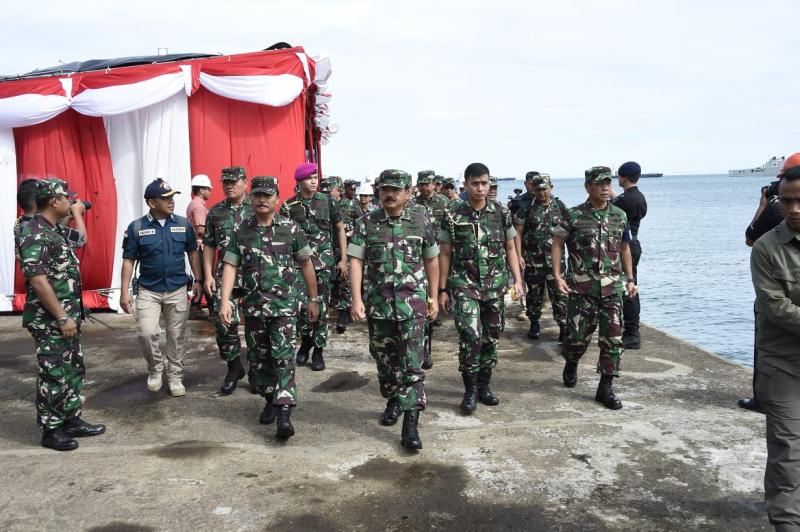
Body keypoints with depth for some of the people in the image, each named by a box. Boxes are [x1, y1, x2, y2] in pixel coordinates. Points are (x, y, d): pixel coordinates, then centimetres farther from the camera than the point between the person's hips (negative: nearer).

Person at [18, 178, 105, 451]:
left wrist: (77, 213, 23)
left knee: (73, 370, 17)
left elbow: (81, 241, 31)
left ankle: (72, 420, 29)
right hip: (50, 320, -10)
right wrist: (62, 317, -24)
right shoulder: (35, 234, -20)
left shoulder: (55, 229, 10)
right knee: (54, 375, 1)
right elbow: (38, 280, -25)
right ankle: (51, 430, 14)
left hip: (68, 315, 10)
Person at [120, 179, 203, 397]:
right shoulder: (136, 227, -5)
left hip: (178, 290, 2)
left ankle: (175, 377, 23)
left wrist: (198, 280, 5)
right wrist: (124, 292, -6)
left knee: (176, 336, 8)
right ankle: (155, 368, 14)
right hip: (148, 291, -1)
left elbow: (192, 253, 10)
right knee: (147, 333, -13)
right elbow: (128, 260, -2)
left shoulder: (183, 224, 0)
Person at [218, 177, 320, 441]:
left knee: (283, 356, -9)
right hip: (253, 306, 3)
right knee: (261, 357, 14)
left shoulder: (291, 228, -2)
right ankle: (271, 399, 32)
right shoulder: (241, 231, 3)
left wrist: (313, 299, 7)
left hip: (284, 304, -3)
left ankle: (284, 414, -12)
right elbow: (230, 266, 0)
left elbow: (305, 263, 5)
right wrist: (225, 301, -11)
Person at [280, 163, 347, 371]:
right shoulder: (289, 206, 0)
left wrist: (343, 259, 3)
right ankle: (305, 340, 29)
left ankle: (318, 350, 13)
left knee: (321, 306, 1)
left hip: (323, 262, 0)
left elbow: (340, 229, 7)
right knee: (301, 304, 5)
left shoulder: (327, 201, 1)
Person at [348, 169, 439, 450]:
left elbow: (431, 260, 10)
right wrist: (356, 299, -12)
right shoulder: (366, 223, 1)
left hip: (413, 301, -1)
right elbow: (355, 261, -2)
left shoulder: (421, 222, 2)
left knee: (412, 363, -5)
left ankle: (410, 424, -4)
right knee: (384, 358, 14)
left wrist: (433, 297, 11)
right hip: (377, 302, 2)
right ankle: (393, 401, 38)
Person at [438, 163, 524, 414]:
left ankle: (484, 385, 25)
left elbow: (510, 249, 10)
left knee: (491, 337, 9)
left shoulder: (501, 213, 2)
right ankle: (470, 390, 1)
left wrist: (518, 280, 0)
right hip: (464, 284, -3)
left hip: (495, 285, 3)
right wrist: (442, 290, -1)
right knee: (470, 336, -14)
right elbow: (445, 254, 1)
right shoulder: (452, 215, -4)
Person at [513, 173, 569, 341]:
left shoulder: (560, 206, 5)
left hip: (555, 258, 0)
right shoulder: (526, 208, 0)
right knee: (534, 293, 11)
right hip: (532, 259, 0)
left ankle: (564, 327, 3)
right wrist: (519, 255, -8)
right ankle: (534, 324, 26)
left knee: (558, 293, -3)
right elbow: (518, 232, -1)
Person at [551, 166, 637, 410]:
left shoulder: (619, 215, 8)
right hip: (581, 288, -3)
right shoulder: (574, 215, -4)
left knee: (613, 339, 0)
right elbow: (557, 243, -2)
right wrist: (557, 276, -11)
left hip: (612, 288, 3)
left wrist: (630, 278, 13)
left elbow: (624, 248, 17)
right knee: (578, 335, 5)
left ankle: (605, 388, 9)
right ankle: (570, 365, 37)